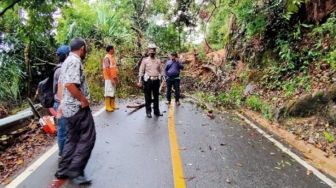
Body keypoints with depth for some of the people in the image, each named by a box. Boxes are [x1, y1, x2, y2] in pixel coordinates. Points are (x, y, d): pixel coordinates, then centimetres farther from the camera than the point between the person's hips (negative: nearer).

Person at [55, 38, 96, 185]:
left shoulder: (67, 61, 16)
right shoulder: (75, 61, -16)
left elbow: (62, 83, 21)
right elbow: (70, 84, -28)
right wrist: (84, 100, -19)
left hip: (70, 106, 10)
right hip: (78, 107, -10)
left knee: (72, 138, 17)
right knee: (87, 138, -2)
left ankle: (63, 170, 24)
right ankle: (75, 171, 3)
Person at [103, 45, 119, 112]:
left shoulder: (112, 57, 13)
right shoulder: (107, 58, -14)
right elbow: (107, 69, -19)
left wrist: (116, 77, 16)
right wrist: (111, 79, -22)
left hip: (113, 78, 9)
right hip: (109, 78, -9)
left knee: (113, 92, 13)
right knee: (109, 92, -3)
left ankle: (112, 105, 22)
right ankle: (108, 107, 5)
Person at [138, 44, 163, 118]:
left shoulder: (158, 61, 9)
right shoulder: (145, 60, 0)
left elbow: (160, 71, 14)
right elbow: (141, 71, 0)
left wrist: (160, 80, 8)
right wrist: (140, 81, -4)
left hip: (156, 81, 3)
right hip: (148, 80, -3)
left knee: (156, 97, 10)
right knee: (148, 97, 3)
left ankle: (156, 111, 21)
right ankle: (148, 112, 13)